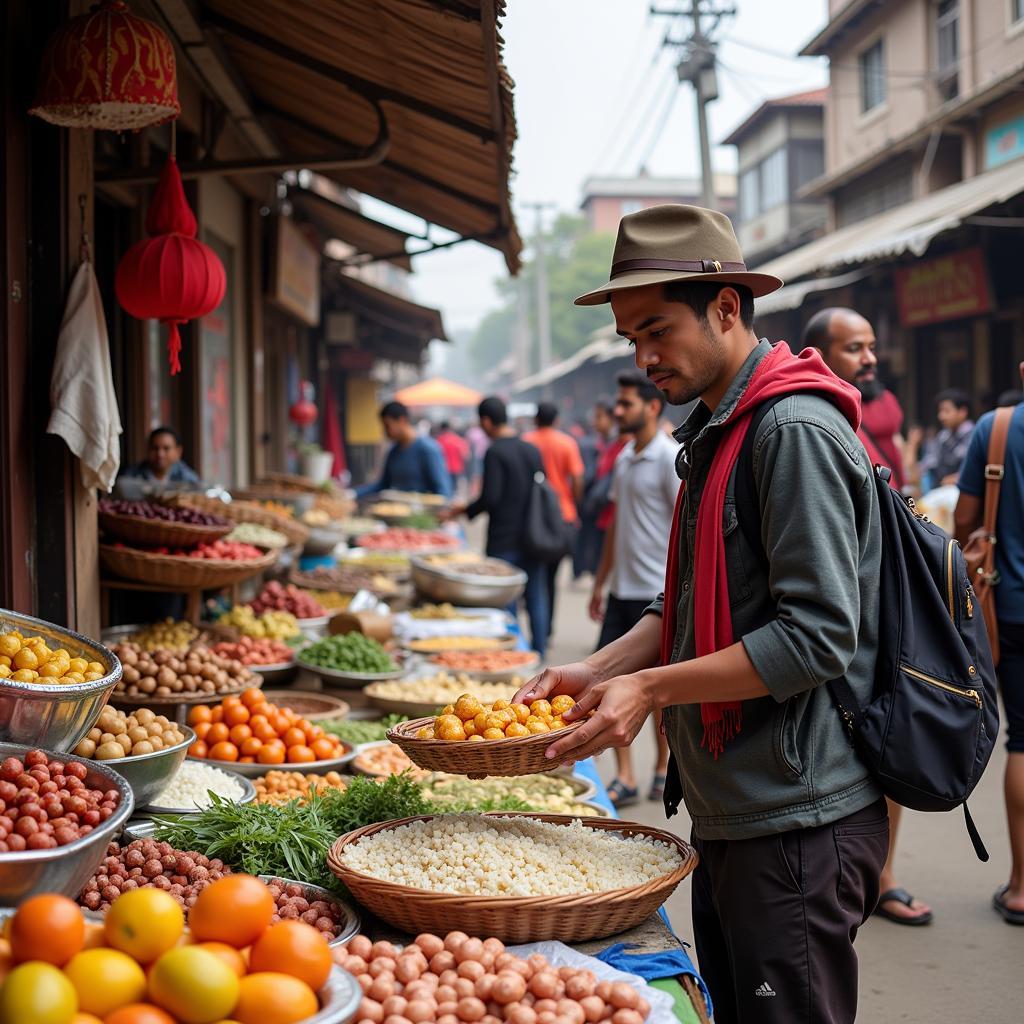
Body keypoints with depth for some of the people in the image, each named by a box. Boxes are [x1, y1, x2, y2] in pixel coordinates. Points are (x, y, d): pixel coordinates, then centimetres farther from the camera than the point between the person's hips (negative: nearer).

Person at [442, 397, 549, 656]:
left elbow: (490, 498, -18)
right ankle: (538, 657, 15)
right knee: (536, 600, 10)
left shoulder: (495, 452, -13)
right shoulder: (532, 450, 8)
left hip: (504, 542, -6)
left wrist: (463, 511, -3)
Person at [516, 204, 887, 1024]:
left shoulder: (796, 431, -17)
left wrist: (650, 688, -20)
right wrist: (595, 672, 5)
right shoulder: (719, 432, 15)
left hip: (796, 825, -10)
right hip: (730, 816, 10)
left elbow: (817, 638, -23)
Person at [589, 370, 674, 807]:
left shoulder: (670, 458, -12)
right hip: (622, 590, 8)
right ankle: (624, 777, 11)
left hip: (657, 592, -7)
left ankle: (664, 769, 22)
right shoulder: (625, 457, 13)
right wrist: (600, 583, 19)